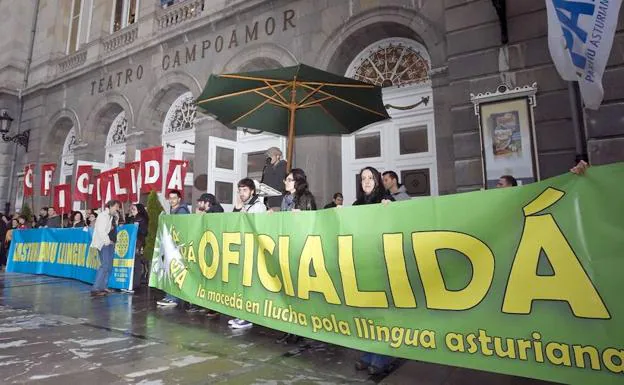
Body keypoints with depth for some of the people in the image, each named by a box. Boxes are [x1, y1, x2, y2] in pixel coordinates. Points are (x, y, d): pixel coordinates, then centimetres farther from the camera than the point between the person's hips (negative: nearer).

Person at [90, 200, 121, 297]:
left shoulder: (112, 217, 17)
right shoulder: (103, 216, -9)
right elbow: (101, 230, -18)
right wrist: (107, 241, -18)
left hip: (110, 244, 9)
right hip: (104, 244, -9)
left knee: (109, 266, 11)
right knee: (105, 265, -15)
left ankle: (103, 287, 18)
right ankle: (95, 289, -14)